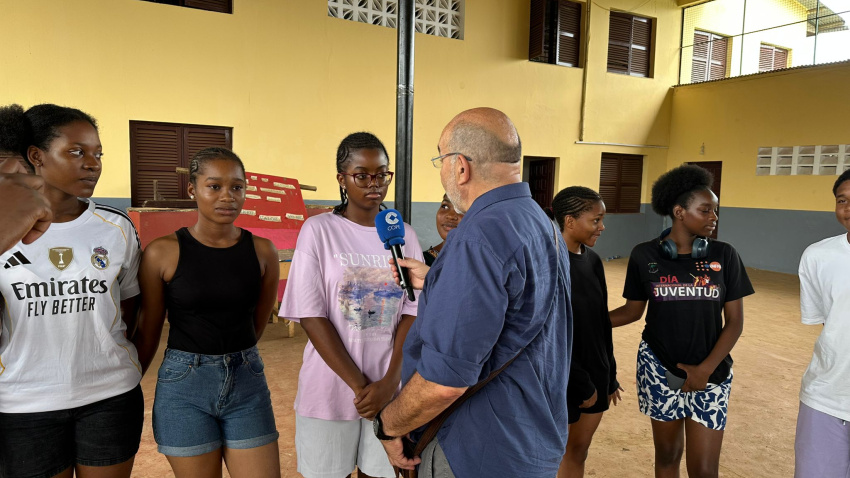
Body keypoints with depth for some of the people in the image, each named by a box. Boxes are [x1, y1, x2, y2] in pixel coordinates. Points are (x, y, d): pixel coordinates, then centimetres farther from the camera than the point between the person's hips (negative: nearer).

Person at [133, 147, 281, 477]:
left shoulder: (262, 251, -2)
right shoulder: (162, 253, -7)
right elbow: (148, 333, 2)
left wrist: (230, 358, 13)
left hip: (248, 383, 2)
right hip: (184, 387, -2)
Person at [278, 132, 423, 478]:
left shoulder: (404, 235, 3)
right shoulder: (318, 230, -6)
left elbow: (412, 312, -2)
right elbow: (311, 316, -10)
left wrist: (389, 382, -13)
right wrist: (359, 385, -13)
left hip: (390, 389, 3)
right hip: (331, 388, -2)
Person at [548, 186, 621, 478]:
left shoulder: (592, 260, 3)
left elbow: (601, 322, 9)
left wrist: (609, 375, 12)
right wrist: (581, 384, -13)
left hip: (594, 374, 7)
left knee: (578, 452, 18)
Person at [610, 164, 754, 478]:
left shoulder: (724, 256, -4)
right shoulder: (644, 255, -6)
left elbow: (735, 321, -2)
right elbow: (633, 310, 3)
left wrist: (706, 368, -11)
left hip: (711, 374, 0)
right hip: (659, 368, 0)